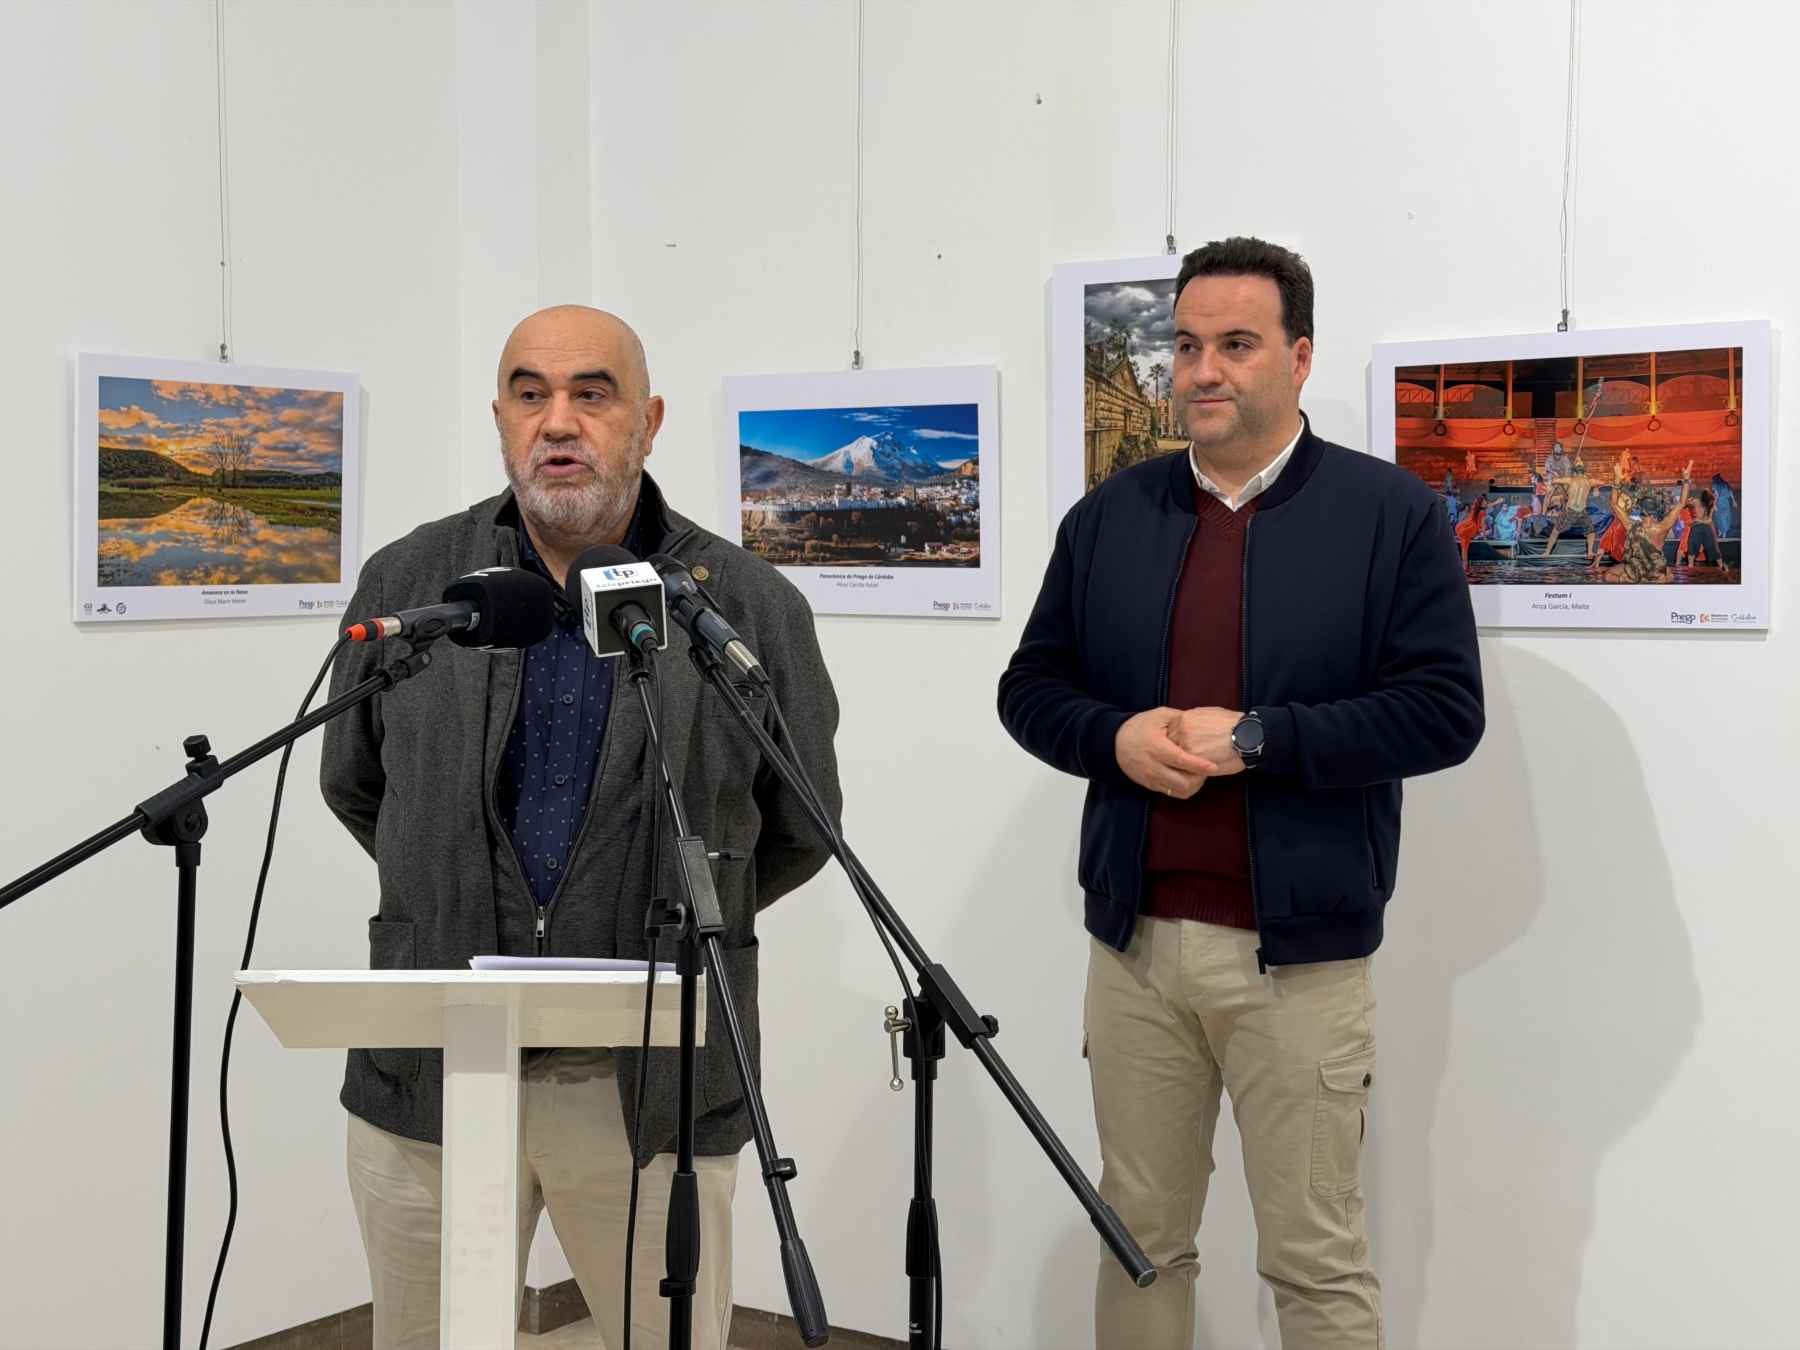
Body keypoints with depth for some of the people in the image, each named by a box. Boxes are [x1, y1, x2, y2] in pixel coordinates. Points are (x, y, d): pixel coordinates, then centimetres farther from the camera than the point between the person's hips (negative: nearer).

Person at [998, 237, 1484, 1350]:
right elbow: (1032, 686, 13)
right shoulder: (1110, 516, 11)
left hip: (1300, 954, -3)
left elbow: (1446, 709, -8)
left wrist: (1254, 736, -16)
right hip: (1133, 943, 4)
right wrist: (1116, 737, -9)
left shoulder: (1393, 513, -1)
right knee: (1141, 1238, 12)